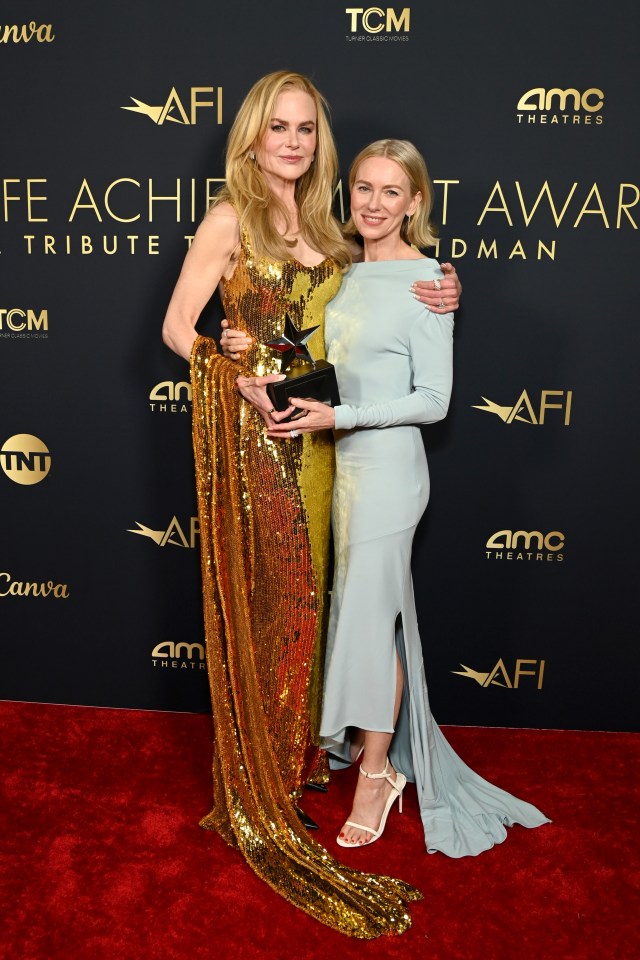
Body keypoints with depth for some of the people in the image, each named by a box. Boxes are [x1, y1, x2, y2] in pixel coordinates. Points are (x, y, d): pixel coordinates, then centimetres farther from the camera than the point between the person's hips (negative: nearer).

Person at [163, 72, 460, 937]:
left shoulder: (319, 226, 15)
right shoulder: (229, 220, -3)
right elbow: (177, 327, -7)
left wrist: (429, 295, 0)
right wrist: (250, 381, -19)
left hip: (312, 436, 6)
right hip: (248, 434, -6)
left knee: (302, 592, 12)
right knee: (256, 598, 0)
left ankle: (296, 752, 31)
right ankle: (254, 790, 17)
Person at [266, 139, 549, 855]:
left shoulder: (425, 279, -11)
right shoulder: (345, 272, 9)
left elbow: (433, 400, -13)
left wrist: (338, 417, -19)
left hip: (388, 465, -7)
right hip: (342, 464, 7)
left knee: (372, 612, 0)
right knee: (362, 604, 15)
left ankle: (375, 773, 19)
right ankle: (376, 744, 35)